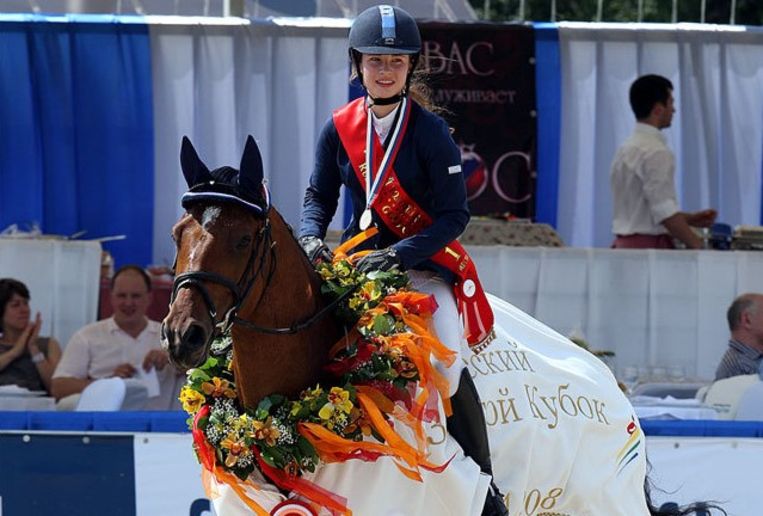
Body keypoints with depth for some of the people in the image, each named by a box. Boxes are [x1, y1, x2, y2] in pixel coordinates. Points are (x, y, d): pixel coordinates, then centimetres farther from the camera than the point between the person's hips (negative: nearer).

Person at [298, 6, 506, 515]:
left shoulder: (431, 132, -9)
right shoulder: (340, 128, 2)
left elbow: (454, 215, -11)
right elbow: (320, 196, 10)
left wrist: (399, 254, -24)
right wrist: (311, 237, -13)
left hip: (426, 260, -4)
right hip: (357, 259, 4)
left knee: (445, 363, -24)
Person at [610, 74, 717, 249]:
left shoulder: (627, 149, 15)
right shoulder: (656, 152, -15)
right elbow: (664, 211, -21)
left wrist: (689, 218, 15)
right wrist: (697, 246, -14)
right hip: (651, 247, -10)